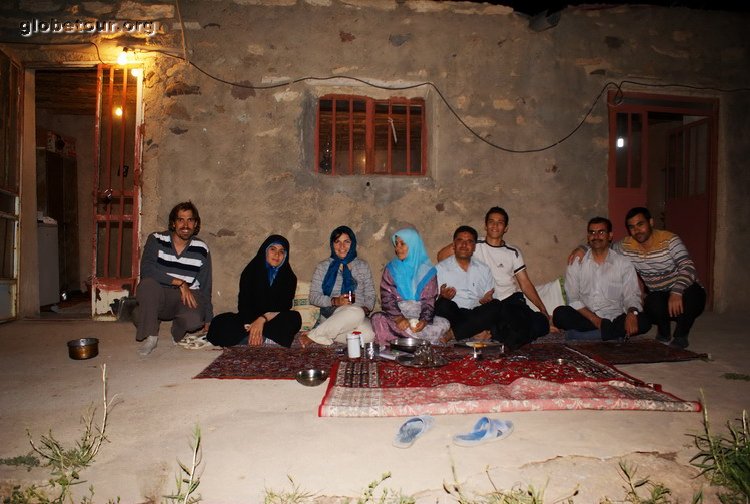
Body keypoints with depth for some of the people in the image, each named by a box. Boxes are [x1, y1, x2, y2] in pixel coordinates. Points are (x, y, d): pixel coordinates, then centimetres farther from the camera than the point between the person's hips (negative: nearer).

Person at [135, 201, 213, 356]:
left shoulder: (201, 249, 1)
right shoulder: (156, 240, -4)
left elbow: (205, 287, 6)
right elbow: (146, 270, -21)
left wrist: (208, 321, 6)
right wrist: (180, 283, -25)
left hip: (186, 298, 1)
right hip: (157, 297, 0)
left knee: (194, 320, -32)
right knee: (147, 284, -34)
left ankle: (177, 331, 8)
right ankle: (151, 336, -15)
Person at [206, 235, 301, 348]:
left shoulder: (289, 278, 3)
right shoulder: (251, 271, 3)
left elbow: (284, 307, -7)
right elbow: (243, 304, -6)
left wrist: (263, 319, -23)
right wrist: (251, 325, -24)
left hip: (273, 322, 0)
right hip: (249, 320, 0)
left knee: (295, 318, -32)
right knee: (220, 322, -26)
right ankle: (266, 339, -29)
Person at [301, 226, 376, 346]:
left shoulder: (362, 266, 17)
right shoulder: (323, 267, 11)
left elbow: (370, 295, 15)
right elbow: (313, 297, 4)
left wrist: (366, 308, -8)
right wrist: (334, 301, -13)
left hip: (359, 318, 3)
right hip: (330, 315, -3)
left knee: (368, 334, -34)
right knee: (356, 312, -37)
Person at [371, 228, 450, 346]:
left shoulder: (427, 271, 6)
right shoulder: (391, 269, 9)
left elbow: (429, 300, 0)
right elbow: (386, 298, -1)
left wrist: (424, 320, -21)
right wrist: (399, 318, -20)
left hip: (420, 317, 0)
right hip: (396, 315, 0)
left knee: (443, 324, -27)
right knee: (378, 319, -32)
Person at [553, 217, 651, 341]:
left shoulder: (624, 264, 7)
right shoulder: (576, 263, 6)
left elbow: (632, 296, -1)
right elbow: (573, 299, -1)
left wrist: (632, 313, -25)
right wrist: (595, 320, -16)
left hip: (615, 319, 0)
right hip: (586, 319, 0)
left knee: (643, 321, -28)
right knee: (559, 313, -29)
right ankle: (614, 334, -21)